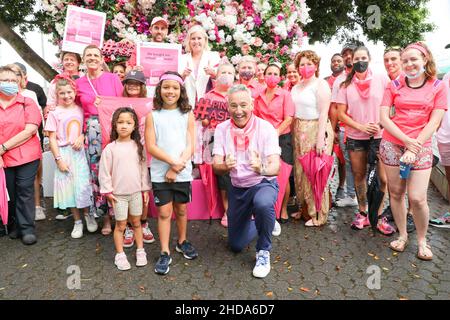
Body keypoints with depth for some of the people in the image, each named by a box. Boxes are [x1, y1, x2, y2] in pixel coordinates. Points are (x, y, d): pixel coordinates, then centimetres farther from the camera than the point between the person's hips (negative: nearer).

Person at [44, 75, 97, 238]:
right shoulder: (55, 113, -4)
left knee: (83, 185, -1)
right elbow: (52, 138, -4)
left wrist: (81, 137, -12)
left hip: (79, 152, 1)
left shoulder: (80, 110, 3)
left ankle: (87, 214, 23)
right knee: (68, 187, 5)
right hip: (64, 153, -1)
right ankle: (77, 221, 19)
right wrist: (58, 159, -9)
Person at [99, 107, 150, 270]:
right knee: (120, 226, 8)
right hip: (118, 194, -2)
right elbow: (104, 172, -5)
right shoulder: (110, 148, -8)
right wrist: (108, 191, -7)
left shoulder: (138, 147, 0)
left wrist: (145, 189, 5)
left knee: (136, 223, 15)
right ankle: (120, 255, 21)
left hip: (136, 192, 3)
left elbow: (143, 168, 5)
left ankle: (140, 251, 28)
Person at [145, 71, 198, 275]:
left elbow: (190, 146, -3)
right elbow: (151, 146, -8)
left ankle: (182, 242, 36)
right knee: (164, 212, 2)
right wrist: (174, 162, -17)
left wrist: (176, 168, -13)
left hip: (183, 172, 1)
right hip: (160, 173, -1)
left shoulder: (187, 115, 3)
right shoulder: (153, 115, -1)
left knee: (181, 209, 14)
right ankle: (165, 253, 13)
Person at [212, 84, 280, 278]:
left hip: (264, 183, -4)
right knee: (236, 245, 12)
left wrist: (261, 169, -50)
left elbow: (275, 166, -27)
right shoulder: (222, 129, -9)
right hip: (237, 188, 4)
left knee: (263, 204, -41)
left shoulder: (265, 128, -18)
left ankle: (263, 252, -12)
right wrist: (226, 166, -39)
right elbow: (216, 166, -15)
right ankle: (264, 223, 43)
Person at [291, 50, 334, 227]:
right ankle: (304, 208, 25)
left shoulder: (321, 84, -6)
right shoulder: (297, 87, 15)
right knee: (300, 171, 9)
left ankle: (319, 215, 11)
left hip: (316, 129, -6)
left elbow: (324, 113, -13)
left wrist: (320, 138, -20)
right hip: (300, 131, 7)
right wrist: (293, 132, 8)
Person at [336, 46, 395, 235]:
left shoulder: (382, 79, 1)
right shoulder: (346, 85, 4)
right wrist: (361, 127, -11)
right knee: (359, 176, 9)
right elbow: (341, 113, 1)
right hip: (355, 137, 2)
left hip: (380, 136, -1)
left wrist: (380, 124, -12)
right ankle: (362, 213, 22)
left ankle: (379, 215, 10)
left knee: (383, 178, -5)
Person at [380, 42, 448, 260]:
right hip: (392, 144, 2)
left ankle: (422, 240, 16)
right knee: (396, 192, 6)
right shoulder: (394, 86, 6)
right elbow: (384, 118, -2)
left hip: (420, 147, -1)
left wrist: (414, 148, -13)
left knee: (417, 198, -7)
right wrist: (407, 141, -12)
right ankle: (402, 235, 24)